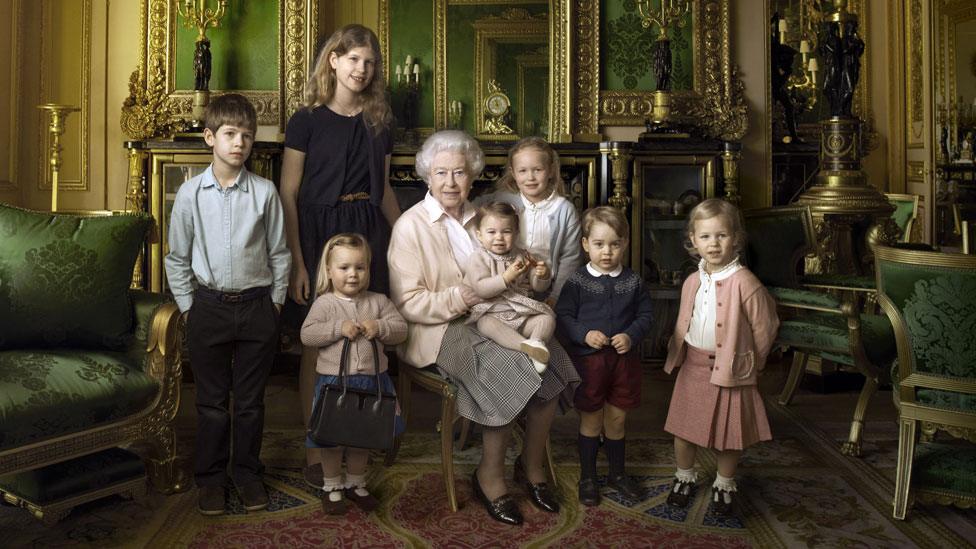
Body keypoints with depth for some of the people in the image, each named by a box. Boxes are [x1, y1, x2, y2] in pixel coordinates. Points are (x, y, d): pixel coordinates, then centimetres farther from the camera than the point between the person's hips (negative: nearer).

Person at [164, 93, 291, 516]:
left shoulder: (264, 192, -4)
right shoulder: (191, 193, -2)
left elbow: (279, 253, 4)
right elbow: (177, 257, 5)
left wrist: (275, 302, 2)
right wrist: (188, 306, 2)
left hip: (256, 305, 0)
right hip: (209, 305, 0)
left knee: (250, 399, 11)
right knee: (211, 400, 11)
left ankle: (247, 473, 28)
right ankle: (210, 476, 26)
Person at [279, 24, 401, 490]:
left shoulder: (378, 123, 11)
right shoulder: (307, 120, -3)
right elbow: (288, 195, -6)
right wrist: (296, 262, -13)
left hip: (368, 233, 4)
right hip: (319, 232, -4)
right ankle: (316, 452, 13)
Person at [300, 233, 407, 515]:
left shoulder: (378, 301, 3)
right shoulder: (324, 303, -6)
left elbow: (401, 329, 0)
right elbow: (307, 335, -14)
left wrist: (379, 327, -18)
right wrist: (339, 328, -23)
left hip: (371, 380, 3)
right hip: (334, 381, -3)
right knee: (333, 439, 10)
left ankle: (355, 484, 36)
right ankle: (332, 487, 30)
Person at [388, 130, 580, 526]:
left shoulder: (478, 218, 14)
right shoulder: (411, 225, -5)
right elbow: (407, 303, -10)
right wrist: (458, 299, -23)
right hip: (438, 331, -6)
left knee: (550, 361, -19)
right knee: (508, 370, -30)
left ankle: (532, 465, 2)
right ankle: (489, 476, -9)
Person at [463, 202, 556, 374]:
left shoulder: (521, 256, 11)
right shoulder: (478, 258, -2)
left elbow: (538, 287, 13)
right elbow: (481, 289, -17)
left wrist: (543, 276, -11)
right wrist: (506, 278, -26)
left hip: (522, 313, 5)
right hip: (491, 313, -4)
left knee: (548, 316, -14)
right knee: (487, 324, -35)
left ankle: (537, 341, -37)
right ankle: (526, 345, -48)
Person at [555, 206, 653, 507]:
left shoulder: (633, 282, 0)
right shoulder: (577, 281, -7)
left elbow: (645, 315, 5)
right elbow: (563, 315, -6)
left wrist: (631, 336, -12)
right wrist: (584, 334, -21)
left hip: (624, 358, 3)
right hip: (587, 359, -2)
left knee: (617, 419, 15)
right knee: (591, 421, 9)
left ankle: (617, 473, 34)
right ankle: (588, 477, 25)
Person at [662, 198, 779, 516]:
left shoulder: (744, 283, -18)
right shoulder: (692, 282, 1)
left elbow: (764, 328, -10)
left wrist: (750, 363, 0)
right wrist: (679, 354, 10)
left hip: (730, 369, -5)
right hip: (693, 365, 5)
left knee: (729, 432, 10)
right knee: (682, 426, 13)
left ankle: (724, 485, 33)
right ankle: (685, 477, 36)